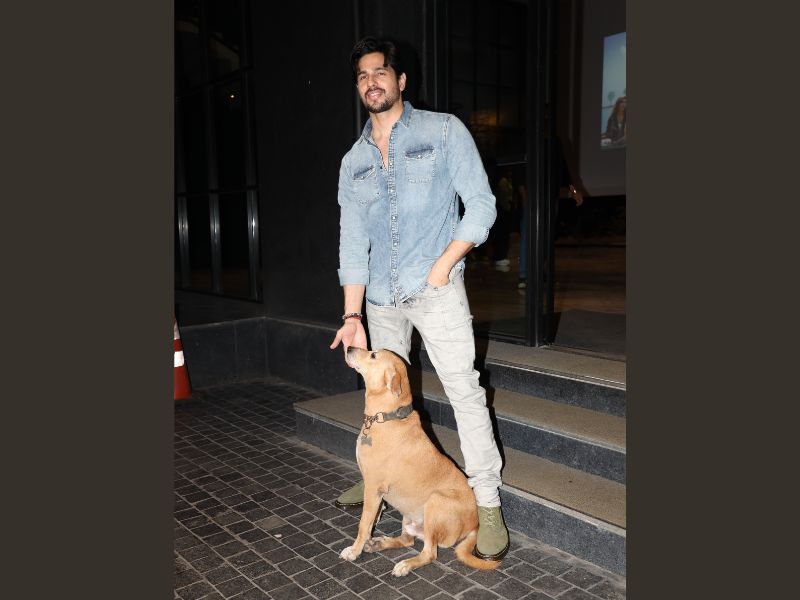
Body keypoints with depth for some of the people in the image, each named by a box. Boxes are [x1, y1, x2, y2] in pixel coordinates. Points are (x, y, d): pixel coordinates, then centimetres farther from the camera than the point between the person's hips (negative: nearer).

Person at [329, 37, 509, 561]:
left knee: (465, 390, -9)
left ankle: (487, 503, 0)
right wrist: (352, 316, 0)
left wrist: (445, 262, -14)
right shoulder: (354, 162, 11)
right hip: (381, 297, 5)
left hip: (436, 288, -5)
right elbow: (352, 243, 7)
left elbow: (481, 204, -4)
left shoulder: (444, 131, 1)